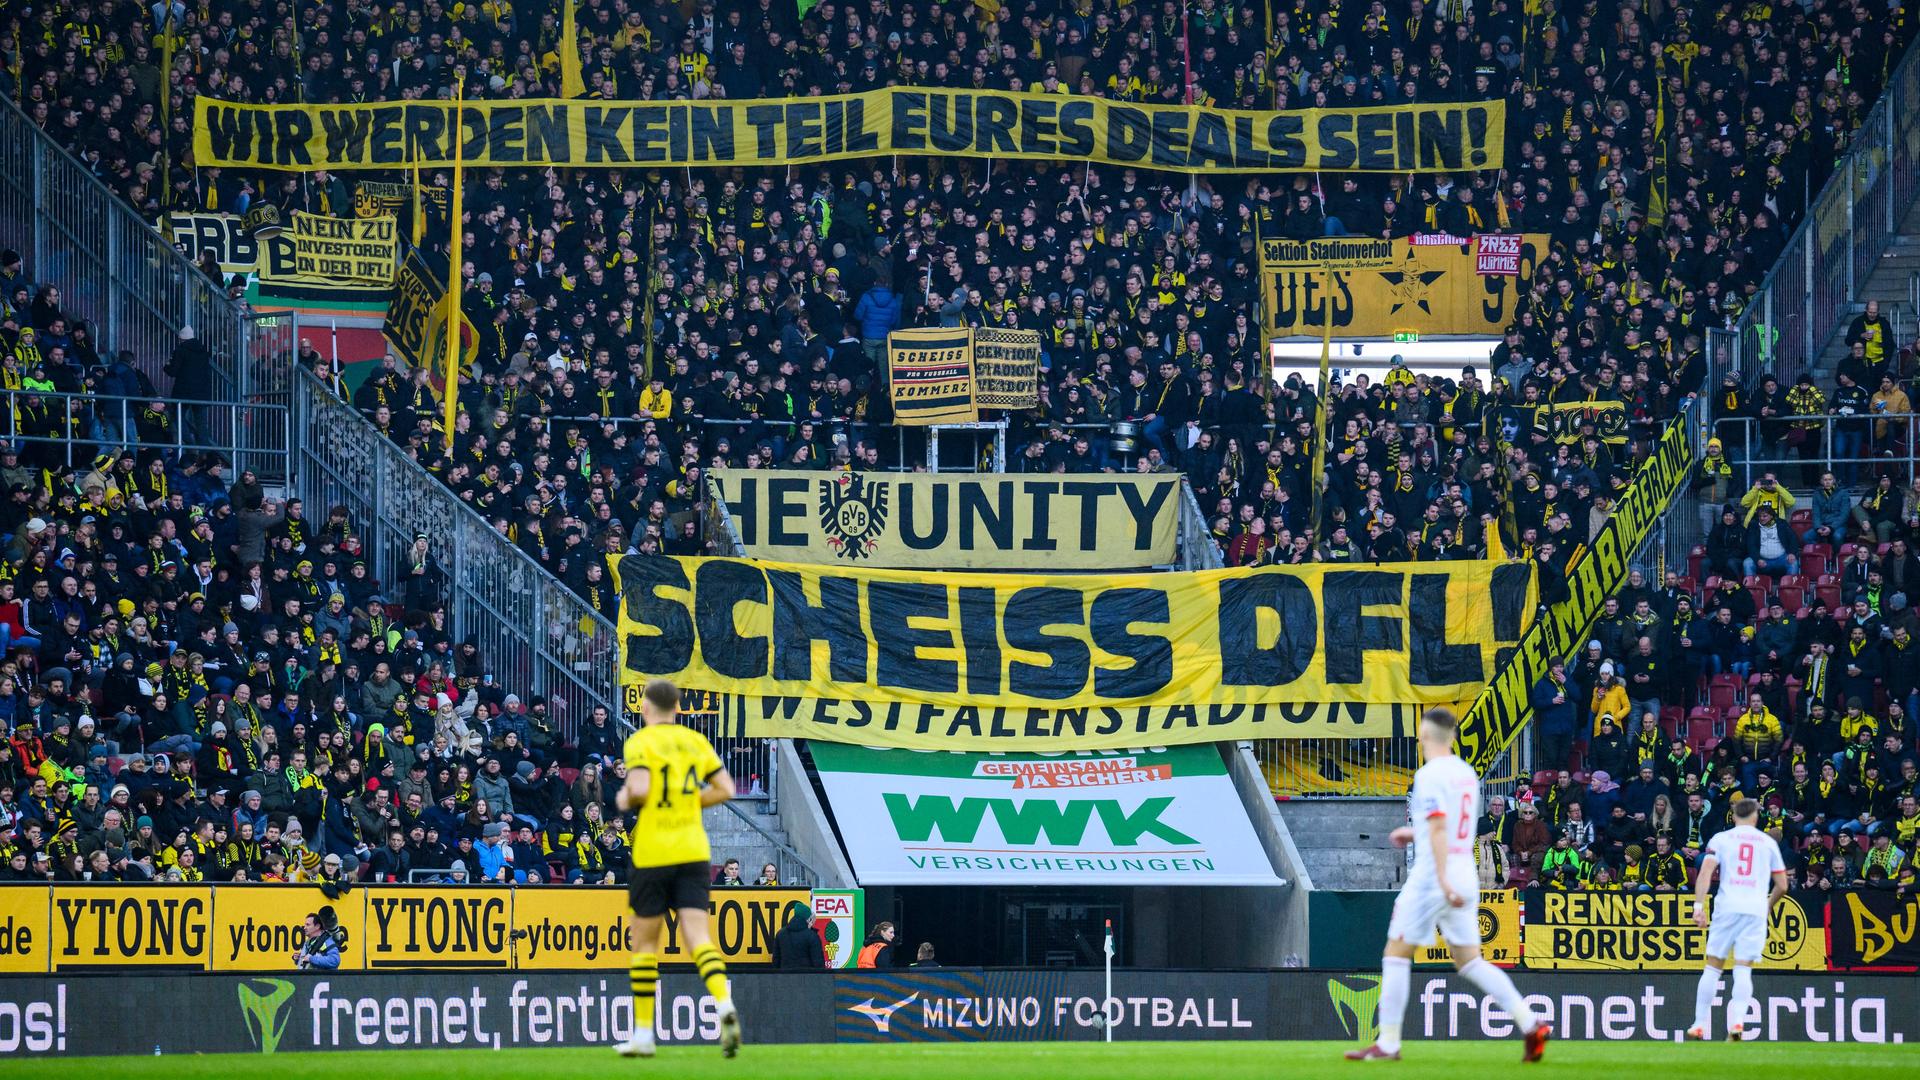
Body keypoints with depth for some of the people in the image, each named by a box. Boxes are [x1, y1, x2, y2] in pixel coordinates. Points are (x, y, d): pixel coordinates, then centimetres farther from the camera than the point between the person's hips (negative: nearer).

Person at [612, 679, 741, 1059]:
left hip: (652, 853, -3)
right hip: (694, 853, 3)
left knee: (644, 940, 9)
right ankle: (725, 1006, -30)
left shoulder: (640, 742, -6)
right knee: (698, 938, -4)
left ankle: (643, 1032, 13)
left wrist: (625, 800, 1)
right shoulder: (695, 741, 8)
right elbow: (725, 789, 6)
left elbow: (639, 789, -21)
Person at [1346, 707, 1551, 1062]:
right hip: (1466, 878, 8)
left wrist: (1444, 882, -26)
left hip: (1432, 878, -8)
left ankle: (1388, 1043, 3)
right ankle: (1530, 1023, -5)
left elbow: (1438, 828, -22)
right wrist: (1415, 833, 31)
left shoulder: (1430, 775, -12)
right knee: (1470, 962, 9)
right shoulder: (1466, 773, 13)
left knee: (1396, 954, 3)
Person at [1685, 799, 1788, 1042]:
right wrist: (1769, 904, 34)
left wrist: (1699, 905, -8)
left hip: (1727, 907, -1)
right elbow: (1782, 886, 16)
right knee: (1743, 971, -2)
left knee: (1713, 967, 6)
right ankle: (1737, 1022, -20)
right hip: (1756, 910, 1)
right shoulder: (1768, 843, 14)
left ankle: (1700, 1024, 5)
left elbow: (1705, 872, -4)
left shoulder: (1720, 839, 9)